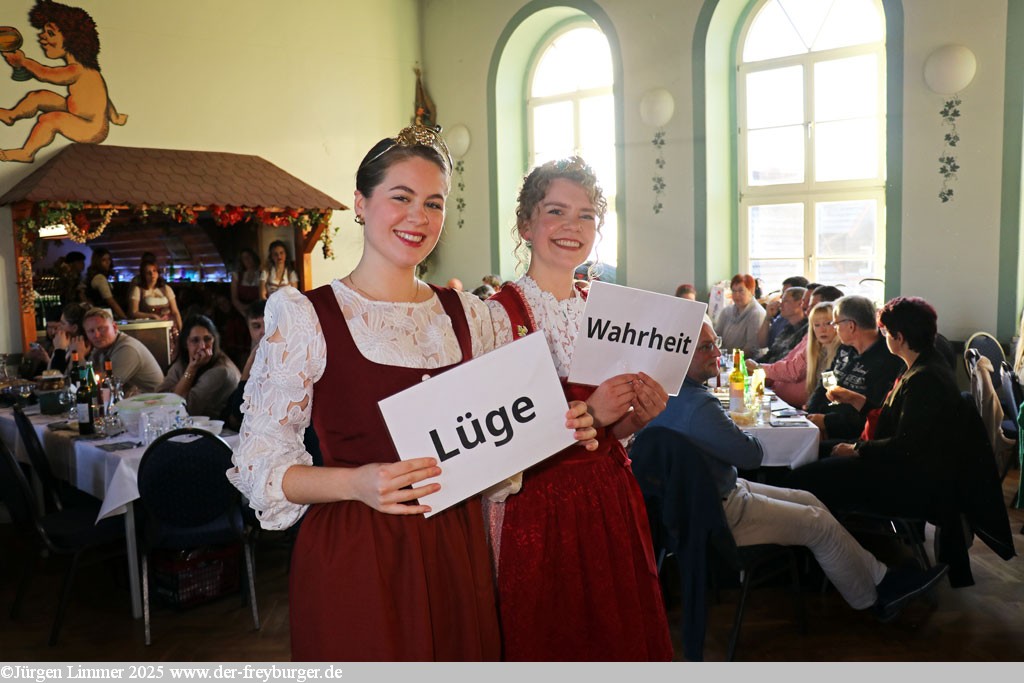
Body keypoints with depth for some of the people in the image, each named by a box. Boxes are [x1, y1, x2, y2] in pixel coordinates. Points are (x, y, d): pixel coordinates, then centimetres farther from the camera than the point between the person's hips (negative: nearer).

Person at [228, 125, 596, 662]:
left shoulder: (467, 315, 6)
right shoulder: (305, 317, -8)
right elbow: (258, 460, -9)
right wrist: (355, 483, -24)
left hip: (456, 552, 5)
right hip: (354, 560, -4)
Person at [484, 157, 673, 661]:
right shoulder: (500, 315, -13)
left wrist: (638, 416, -7)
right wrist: (586, 416, -25)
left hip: (611, 499, 6)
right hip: (537, 509, -5)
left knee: (621, 635, 18)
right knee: (546, 643, 11)